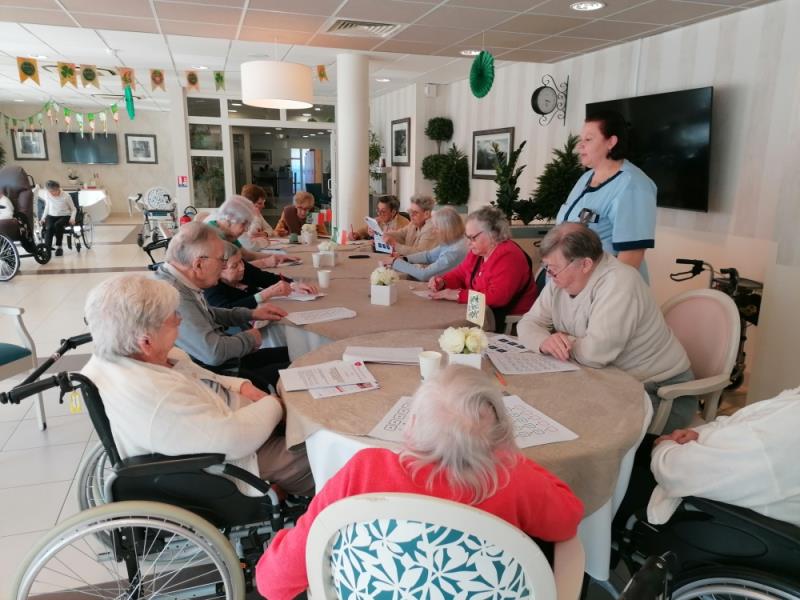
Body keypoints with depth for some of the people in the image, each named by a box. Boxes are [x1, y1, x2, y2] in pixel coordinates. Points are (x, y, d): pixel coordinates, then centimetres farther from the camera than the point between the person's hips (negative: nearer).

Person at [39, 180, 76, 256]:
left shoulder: (66, 196, -12)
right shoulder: (47, 195, -3)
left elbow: (73, 209, -1)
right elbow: (47, 207, 14)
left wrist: (72, 218, -18)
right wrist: (43, 217, 2)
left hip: (64, 216, -3)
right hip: (51, 216, 3)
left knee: (57, 224, -35)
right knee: (48, 227, -30)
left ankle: (59, 247, -22)